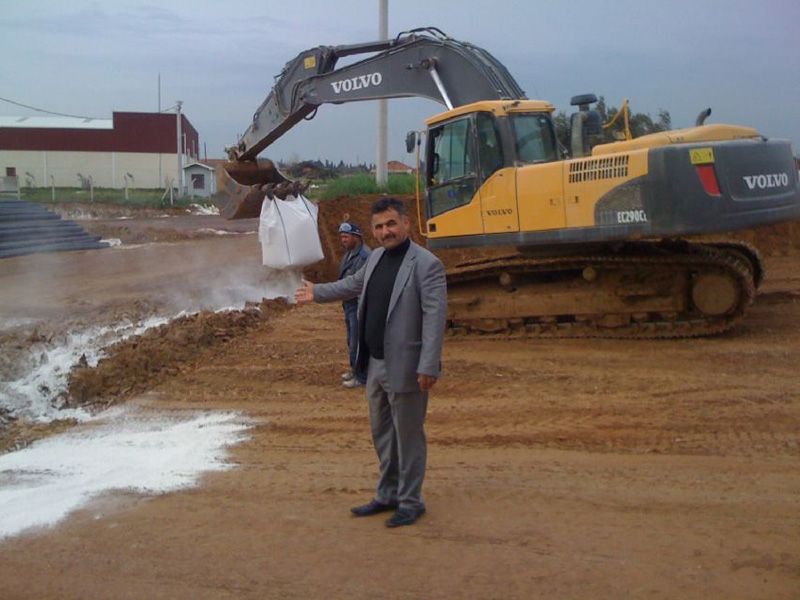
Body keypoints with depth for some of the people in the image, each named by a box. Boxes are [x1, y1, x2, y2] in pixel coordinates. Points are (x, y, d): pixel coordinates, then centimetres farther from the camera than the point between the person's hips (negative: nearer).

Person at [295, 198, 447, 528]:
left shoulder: (426, 264, -16)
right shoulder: (376, 257, 9)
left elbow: (435, 317, -20)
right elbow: (354, 283, 28)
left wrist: (429, 366, -24)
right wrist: (318, 292, 39)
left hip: (404, 367, -8)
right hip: (375, 364, 8)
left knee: (408, 436, 3)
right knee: (381, 433, 18)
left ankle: (410, 501, 17)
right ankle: (388, 494, 33)